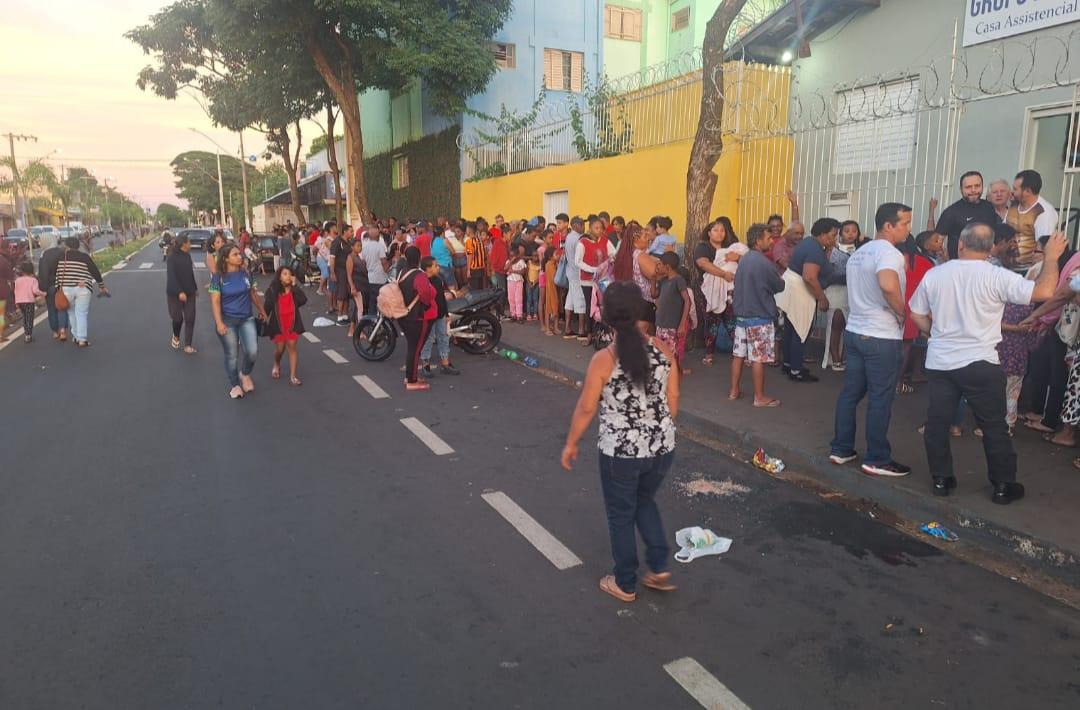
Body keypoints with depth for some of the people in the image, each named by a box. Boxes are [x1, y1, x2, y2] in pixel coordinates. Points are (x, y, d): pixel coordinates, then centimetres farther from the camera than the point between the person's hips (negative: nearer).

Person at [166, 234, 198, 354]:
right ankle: (176, 337, 33)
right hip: (175, 293, -5)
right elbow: (171, 276, -19)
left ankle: (187, 345, 5)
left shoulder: (187, 255, 6)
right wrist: (179, 292, -28)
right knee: (178, 318, 3)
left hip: (189, 292, 5)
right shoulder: (172, 257, -13)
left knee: (190, 318, -1)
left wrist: (195, 288, 22)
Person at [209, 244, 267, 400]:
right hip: (228, 321, -3)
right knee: (231, 355, 6)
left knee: (252, 351, -7)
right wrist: (219, 323, -19)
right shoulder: (218, 277, -10)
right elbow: (215, 301, -12)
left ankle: (245, 374, 24)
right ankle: (235, 385, 25)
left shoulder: (245, 273, 2)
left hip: (247, 318, 3)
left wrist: (261, 310, 20)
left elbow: (253, 293, 14)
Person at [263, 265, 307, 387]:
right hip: (278, 324, -1)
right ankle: (277, 365, 41)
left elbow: (303, 300, -20)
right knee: (280, 348, 7)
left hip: (292, 323, 1)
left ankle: (293, 376, 1)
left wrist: (294, 286, -20)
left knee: (292, 347, -1)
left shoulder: (294, 289, -3)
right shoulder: (272, 290, -7)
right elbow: (267, 307, -2)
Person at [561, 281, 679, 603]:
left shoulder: (603, 359, -17)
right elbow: (673, 400, 3)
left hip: (621, 452, -4)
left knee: (621, 515, 17)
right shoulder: (662, 349, -6)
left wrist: (571, 443, 5)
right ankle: (659, 568, 30)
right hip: (663, 447, 4)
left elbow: (586, 409, -10)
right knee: (645, 501, 30)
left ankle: (625, 584, 31)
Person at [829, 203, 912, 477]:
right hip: (882, 337, -9)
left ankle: (841, 449, 20)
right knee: (880, 399, 0)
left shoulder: (859, 253, 14)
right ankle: (877, 460, 8)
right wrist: (902, 312, -20)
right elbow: (888, 285, -36)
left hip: (855, 331, 9)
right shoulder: (889, 252, -16)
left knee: (850, 392, 13)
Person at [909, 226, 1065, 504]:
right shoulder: (997, 276, -11)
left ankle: (941, 479, 18)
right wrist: (1051, 257, -1)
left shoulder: (934, 275, 0)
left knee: (937, 422, 11)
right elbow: (1044, 291, -15)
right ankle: (1003, 486, 18)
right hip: (980, 363, -3)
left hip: (939, 361, 3)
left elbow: (917, 315, 7)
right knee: (994, 426, 10)